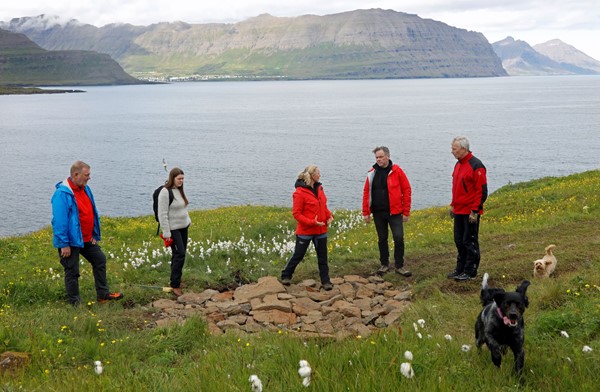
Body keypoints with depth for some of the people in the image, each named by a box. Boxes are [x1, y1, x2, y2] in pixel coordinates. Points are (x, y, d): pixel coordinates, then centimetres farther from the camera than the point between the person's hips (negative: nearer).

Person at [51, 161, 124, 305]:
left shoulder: (85, 189, 6)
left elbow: (93, 213, 14)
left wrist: (94, 235, 11)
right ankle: (75, 303, 15)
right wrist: (64, 244, -22)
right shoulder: (62, 193, -20)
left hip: (87, 239, 9)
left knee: (100, 260, 14)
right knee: (72, 272, 3)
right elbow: (59, 221, -22)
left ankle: (103, 294, 24)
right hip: (71, 241, -9)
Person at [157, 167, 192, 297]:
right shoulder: (165, 192, -17)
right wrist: (166, 233, -19)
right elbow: (162, 214, -18)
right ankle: (175, 285, -4)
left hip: (183, 227, 8)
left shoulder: (179, 190, 7)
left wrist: (188, 220, 19)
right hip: (173, 229, -8)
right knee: (179, 254, -11)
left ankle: (176, 280, 24)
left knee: (179, 254, 12)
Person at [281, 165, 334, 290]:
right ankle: (286, 276, 27)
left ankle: (325, 281, 17)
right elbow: (296, 213, -15)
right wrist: (312, 222, -23)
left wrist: (329, 216, -1)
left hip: (321, 230, 6)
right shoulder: (300, 192, -16)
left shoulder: (319, 188, 6)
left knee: (322, 257, 9)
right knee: (298, 255, 8)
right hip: (305, 231, -6)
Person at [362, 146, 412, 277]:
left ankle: (399, 266, 8)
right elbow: (366, 193, 6)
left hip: (394, 212, -3)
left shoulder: (397, 171, -5)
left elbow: (407, 191, -4)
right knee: (382, 239, 12)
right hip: (378, 213, 3)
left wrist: (406, 212, -6)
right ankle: (384, 265, 26)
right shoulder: (372, 173, 4)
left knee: (399, 238, -7)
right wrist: (366, 212, 2)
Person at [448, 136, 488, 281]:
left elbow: (482, 191, -16)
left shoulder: (476, 166, -15)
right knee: (459, 240, 14)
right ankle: (460, 269, 25)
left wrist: (475, 211, -18)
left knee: (470, 242, -1)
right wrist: (453, 205, 18)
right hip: (459, 211, 9)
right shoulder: (458, 165, 13)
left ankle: (470, 272, 8)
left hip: (470, 213, -9)